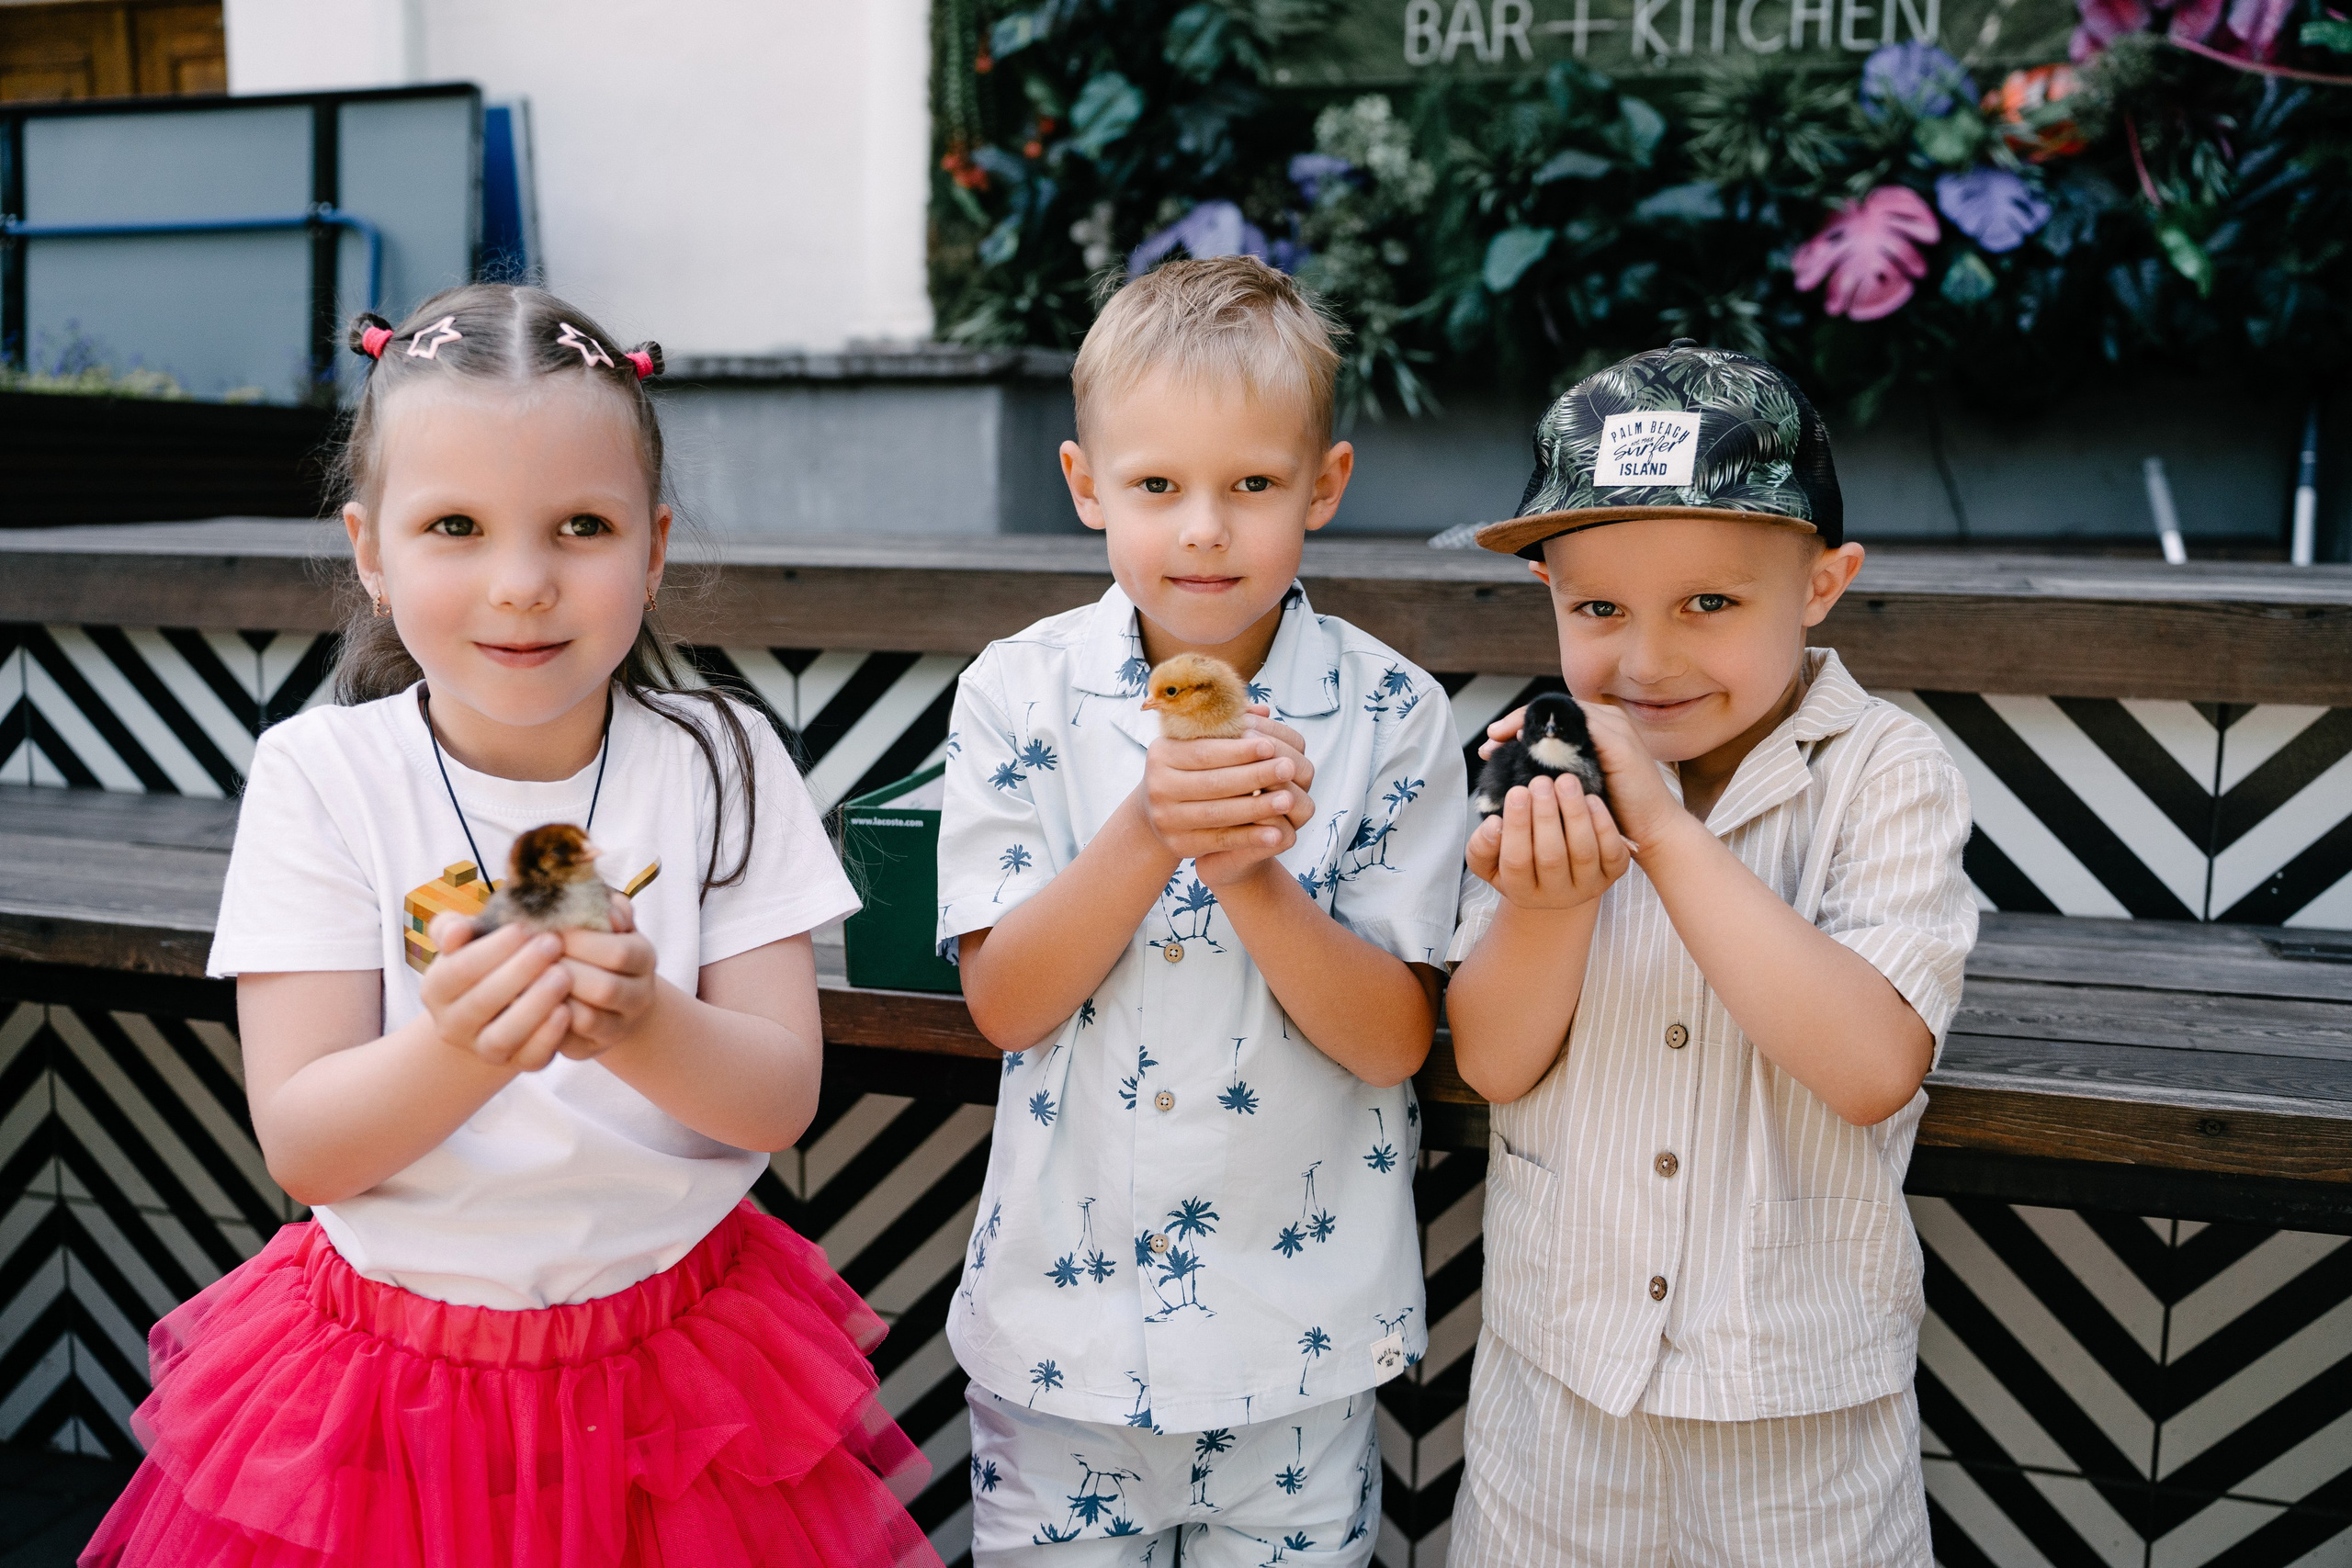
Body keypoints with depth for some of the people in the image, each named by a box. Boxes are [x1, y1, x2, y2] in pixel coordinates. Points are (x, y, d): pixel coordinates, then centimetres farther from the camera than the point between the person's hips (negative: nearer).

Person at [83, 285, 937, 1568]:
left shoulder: (720, 763, -7)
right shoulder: (320, 776, -9)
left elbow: (782, 1101, -11)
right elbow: (303, 1149, -13)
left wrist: (643, 1027, -31)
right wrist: (456, 1050, -33)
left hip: (681, 1367, 1)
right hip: (392, 1383, 0)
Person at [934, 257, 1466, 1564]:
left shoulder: (1392, 717, -10)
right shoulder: (1020, 695, -8)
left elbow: (1394, 1040, -12)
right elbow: (1005, 1004, -11)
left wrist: (1252, 875, -28)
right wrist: (1147, 835, -27)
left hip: (1302, 1321, 0)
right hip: (1063, 1305, 1)